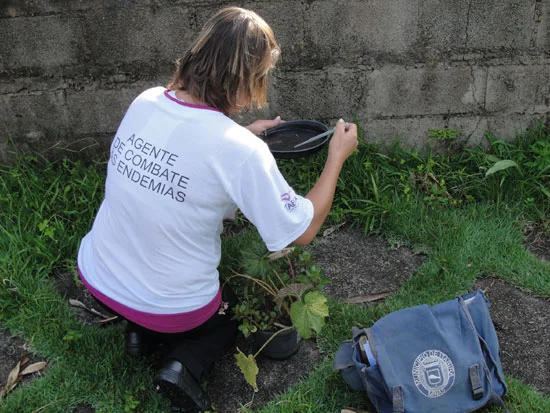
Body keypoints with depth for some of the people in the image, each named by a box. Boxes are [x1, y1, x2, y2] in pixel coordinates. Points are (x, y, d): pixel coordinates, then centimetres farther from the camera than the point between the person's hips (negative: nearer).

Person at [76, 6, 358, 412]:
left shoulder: (145, 102, -10)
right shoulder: (241, 151, -28)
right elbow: (303, 230, -16)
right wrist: (337, 156, -6)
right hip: (171, 306, -5)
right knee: (233, 309, 29)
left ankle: (141, 330, 16)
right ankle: (184, 363, 2)